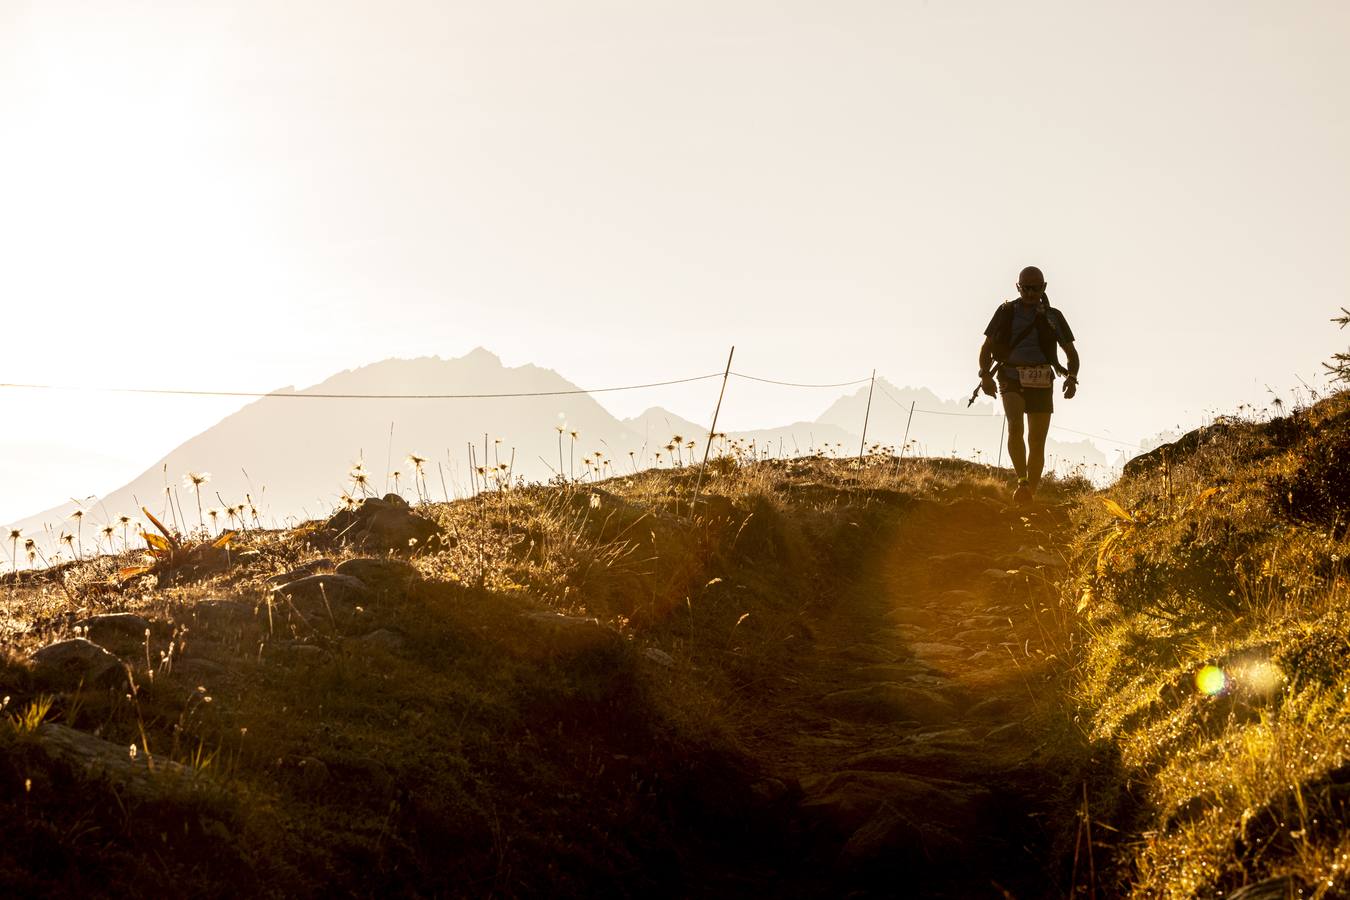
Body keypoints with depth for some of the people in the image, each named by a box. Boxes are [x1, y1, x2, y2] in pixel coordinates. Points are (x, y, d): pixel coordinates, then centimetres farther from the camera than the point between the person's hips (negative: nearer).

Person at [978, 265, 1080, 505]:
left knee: (1037, 443, -1)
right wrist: (985, 374, -5)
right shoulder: (1006, 312, 9)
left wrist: (1072, 378, -3)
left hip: (1042, 384, 1)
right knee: (1015, 426, -27)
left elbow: (1071, 353, 16)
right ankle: (1022, 482, -31)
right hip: (1012, 380, -1)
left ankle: (1030, 494, 7)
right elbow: (986, 348, 13)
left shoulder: (1053, 317, 10)